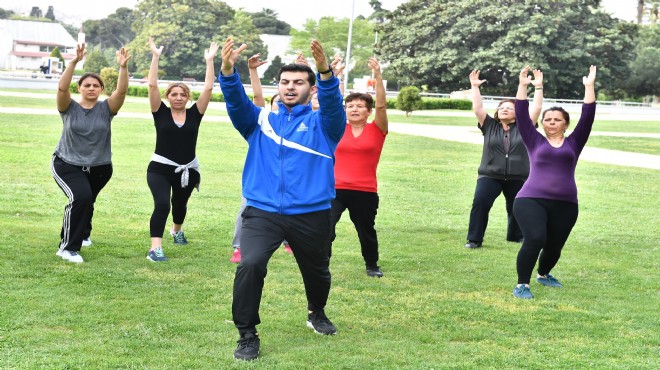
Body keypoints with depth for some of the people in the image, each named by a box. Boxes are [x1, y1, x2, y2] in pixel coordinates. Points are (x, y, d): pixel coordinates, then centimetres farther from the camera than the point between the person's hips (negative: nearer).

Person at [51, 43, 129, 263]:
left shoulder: (106, 109, -6)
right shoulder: (70, 108, -8)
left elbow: (122, 90, -22)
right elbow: (62, 87, -27)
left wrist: (123, 67, -37)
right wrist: (74, 62, -38)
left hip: (99, 167, 3)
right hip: (67, 165, -3)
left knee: (87, 203, 22)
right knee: (80, 197, -28)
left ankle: (82, 233, 55)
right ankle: (68, 247, -17)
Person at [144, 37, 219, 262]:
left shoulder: (194, 114, 0)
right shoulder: (160, 113, -3)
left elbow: (208, 87, -6)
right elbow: (152, 85, -12)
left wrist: (209, 61, -7)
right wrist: (155, 57, -14)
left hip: (188, 170, 3)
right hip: (160, 168, -3)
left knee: (180, 205, 24)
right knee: (162, 204, -24)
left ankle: (177, 230, 56)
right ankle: (155, 248, -24)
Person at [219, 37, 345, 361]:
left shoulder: (323, 124, 1)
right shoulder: (260, 120, 8)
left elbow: (333, 103, -20)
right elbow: (236, 101, -9)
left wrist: (325, 71, -40)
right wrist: (228, 70, -30)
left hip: (312, 214, 1)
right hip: (263, 212, 0)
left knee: (316, 272, 19)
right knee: (250, 265, -24)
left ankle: (317, 313, 52)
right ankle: (247, 335, -9)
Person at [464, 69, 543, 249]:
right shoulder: (489, 126, 7)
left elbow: (536, 108, -1)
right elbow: (477, 108, 0)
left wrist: (538, 88, -5)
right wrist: (474, 87, -3)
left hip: (517, 179, 1)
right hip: (490, 176, -1)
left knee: (516, 209, 13)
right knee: (480, 203, -19)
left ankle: (516, 236, 37)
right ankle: (474, 239, -11)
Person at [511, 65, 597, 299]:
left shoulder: (573, 144, 12)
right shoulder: (535, 142, 10)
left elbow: (588, 116, 6)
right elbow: (522, 115, 5)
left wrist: (589, 86, 2)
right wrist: (523, 86, 0)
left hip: (565, 205, 3)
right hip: (531, 200, -3)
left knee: (554, 246, 14)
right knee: (535, 239, -25)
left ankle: (544, 274, 46)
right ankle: (522, 285, -11)